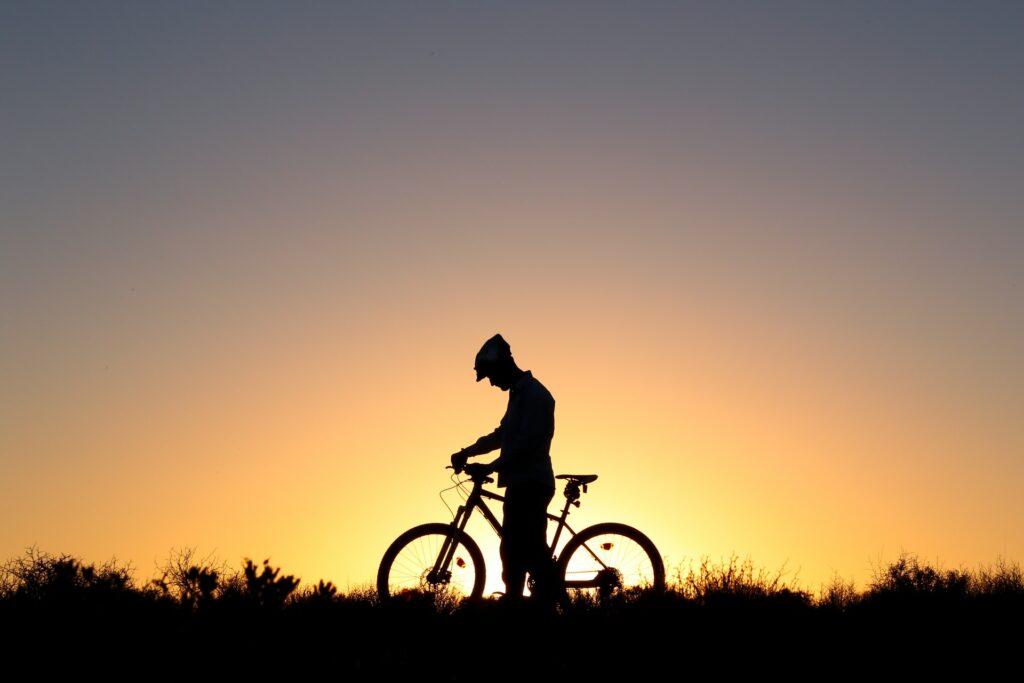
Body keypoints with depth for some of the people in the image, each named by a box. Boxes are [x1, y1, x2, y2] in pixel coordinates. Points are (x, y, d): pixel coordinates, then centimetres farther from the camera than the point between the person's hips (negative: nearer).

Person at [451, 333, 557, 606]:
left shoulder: (534, 393, -12)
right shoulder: (519, 394, 19)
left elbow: (527, 441, -21)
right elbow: (502, 435, 26)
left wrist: (491, 467, -20)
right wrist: (467, 452, 16)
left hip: (531, 483, -10)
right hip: (520, 483, 11)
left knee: (532, 552, -11)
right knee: (512, 551, 13)